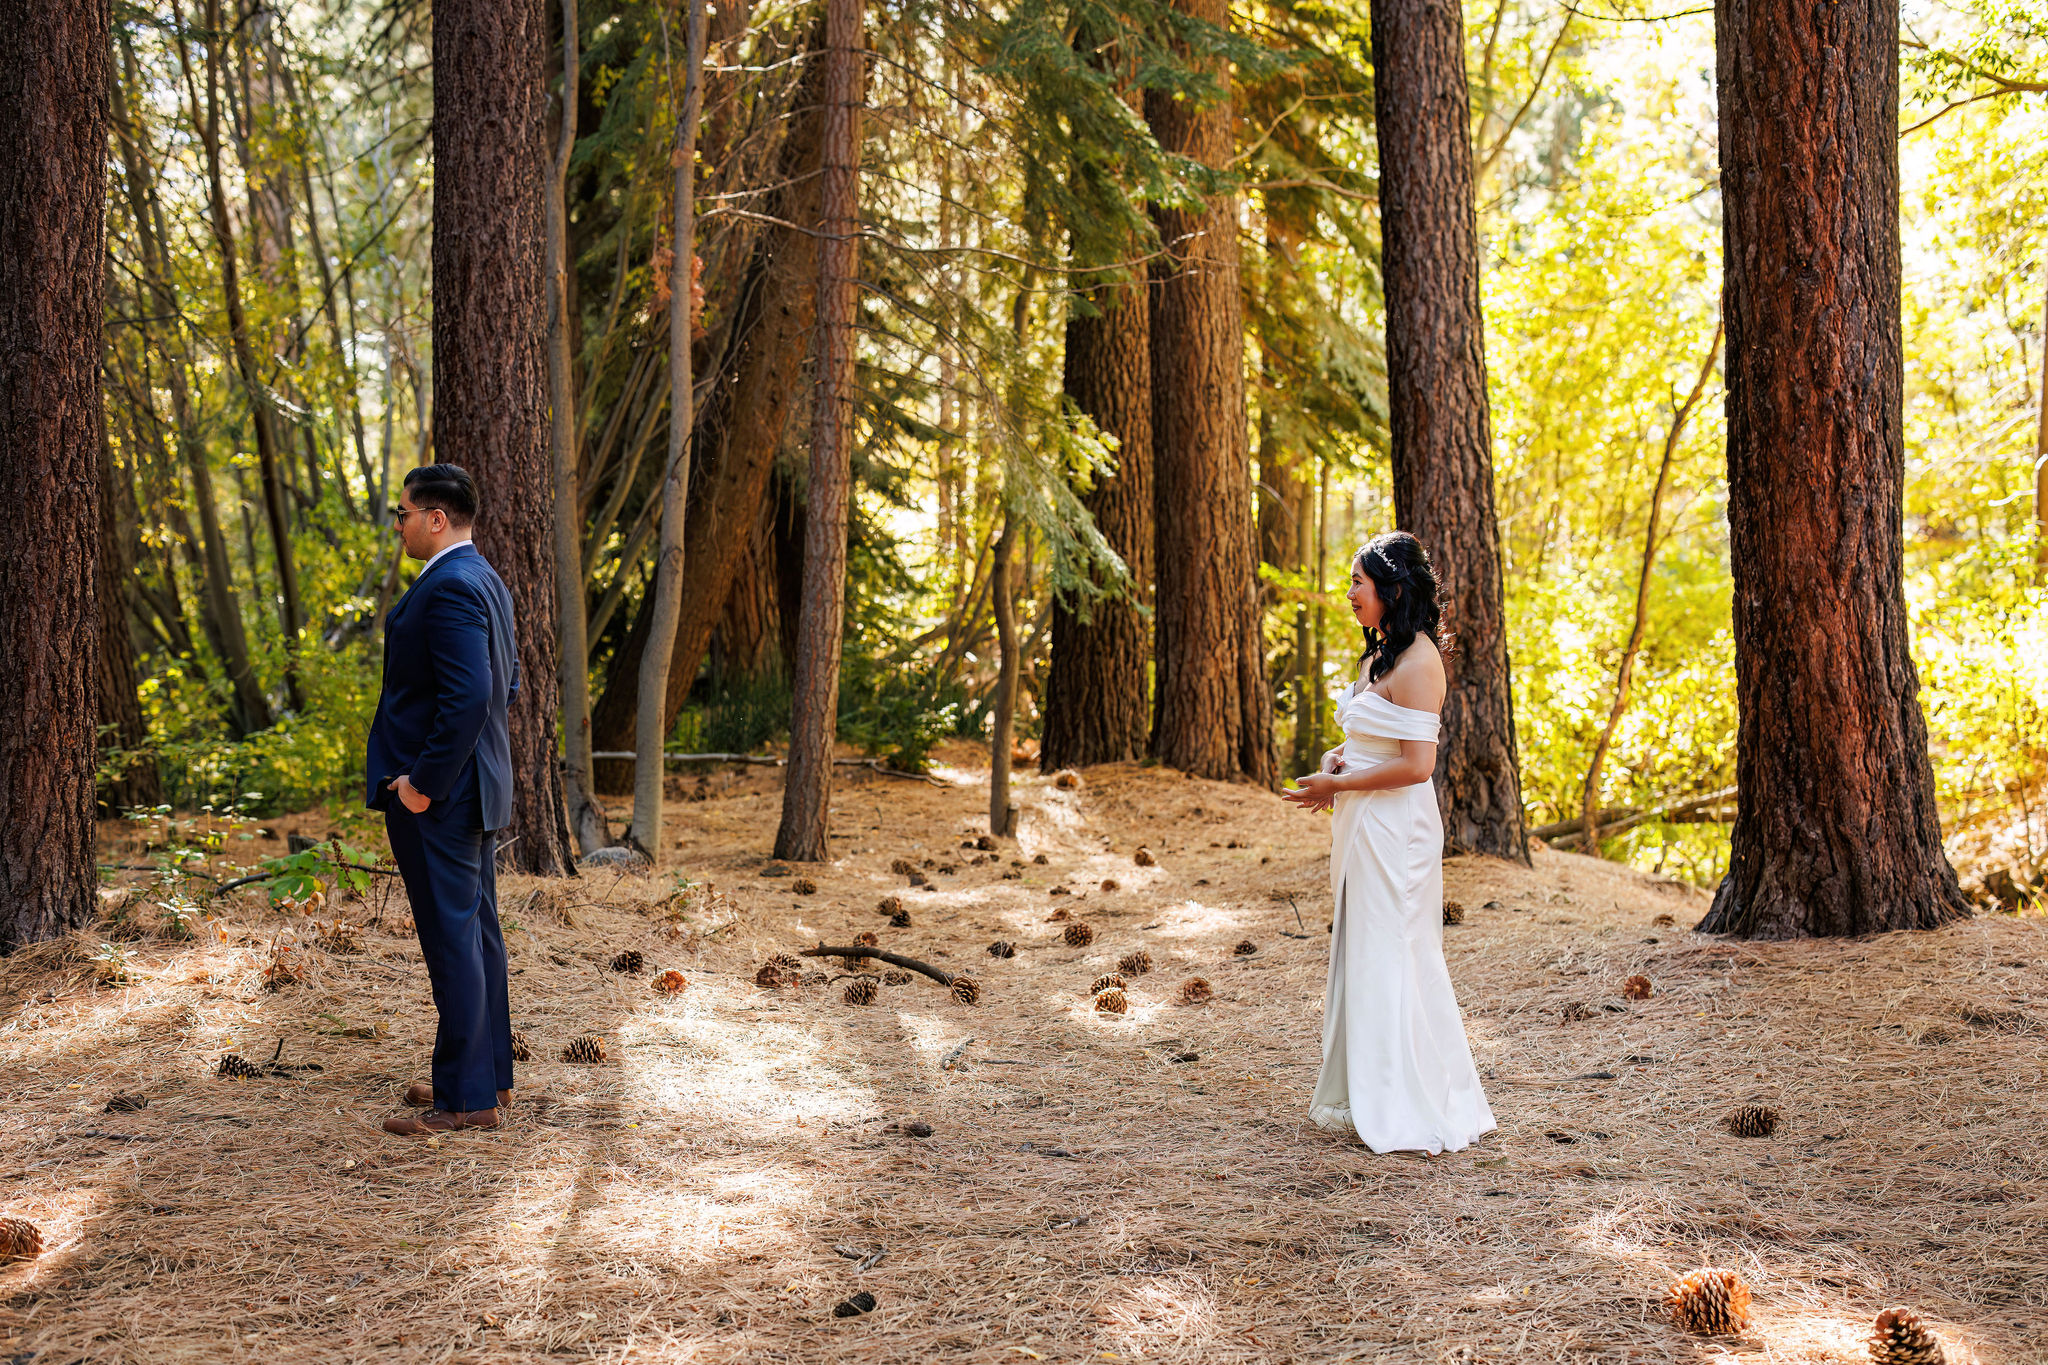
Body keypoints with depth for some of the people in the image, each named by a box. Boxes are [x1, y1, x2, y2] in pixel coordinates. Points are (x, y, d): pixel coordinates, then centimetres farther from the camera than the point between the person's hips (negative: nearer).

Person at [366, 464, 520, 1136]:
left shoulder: (449, 587, -19)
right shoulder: (485, 580, 13)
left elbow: (468, 696, -27)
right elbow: (506, 682, 21)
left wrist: (422, 783, -20)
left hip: (435, 796, -11)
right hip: (474, 786, 11)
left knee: (452, 939, -6)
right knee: (476, 931, 16)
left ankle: (465, 1097, -1)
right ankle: (490, 1073, 26)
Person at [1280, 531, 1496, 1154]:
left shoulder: (1416, 663, -17)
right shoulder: (1378, 654, 13)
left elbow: (1416, 764, -23)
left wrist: (1337, 784, -15)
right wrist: (1336, 758, 3)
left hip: (1394, 828, -10)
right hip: (1362, 824, 10)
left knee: (1388, 959, -3)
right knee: (1359, 958, 14)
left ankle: (1404, 1111, 7)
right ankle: (1362, 1098, 24)